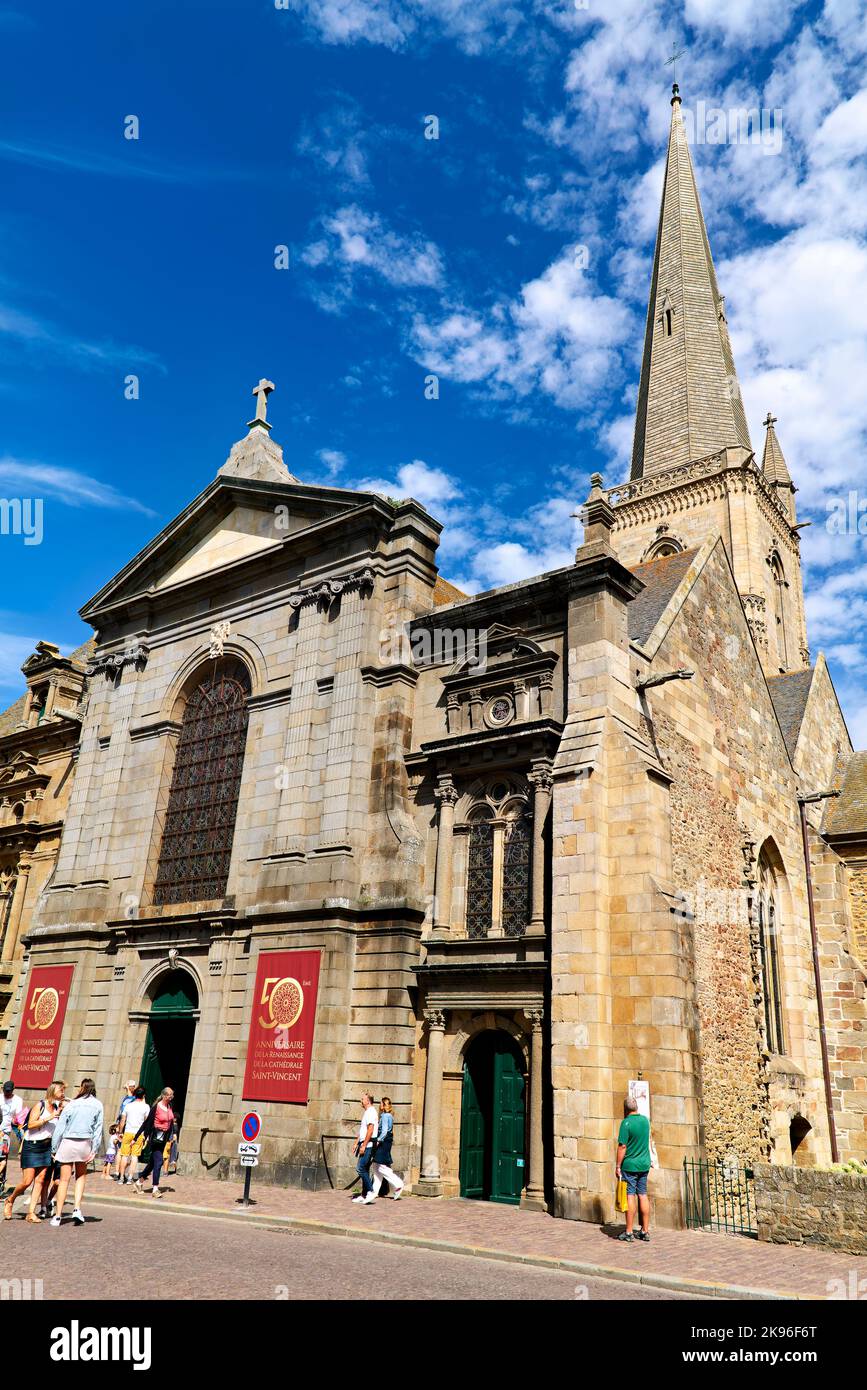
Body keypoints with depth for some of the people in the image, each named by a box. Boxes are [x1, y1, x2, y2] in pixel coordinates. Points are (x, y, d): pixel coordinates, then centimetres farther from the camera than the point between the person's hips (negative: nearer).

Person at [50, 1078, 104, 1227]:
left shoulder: (72, 1105, -3)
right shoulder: (98, 1105, 1)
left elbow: (59, 1128, -2)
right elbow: (98, 1129, 0)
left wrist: (54, 1149, 5)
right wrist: (94, 1150, 4)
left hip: (68, 1142, -1)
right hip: (85, 1143, 1)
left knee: (64, 1180, 7)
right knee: (81, 1177, 19)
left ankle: (58, 1215, 10)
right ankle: (77, 1208, 5)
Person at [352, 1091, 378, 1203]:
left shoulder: (371, 1112, -14)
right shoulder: (367, 1112, 19)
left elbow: (370, 1130, -21)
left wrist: (364, 1145, -22)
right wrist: (357, 1143, 23)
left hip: (368, 1145, -10)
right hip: (364, 1145, 10)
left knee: (360, 1168, -12)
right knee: (364, 1170, 10)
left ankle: (370, 1191, -7)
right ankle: (364, 1194, 13)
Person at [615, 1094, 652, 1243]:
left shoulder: (626, 1123, -15)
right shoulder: (645, 1120, 3)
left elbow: (622, 1146, -16)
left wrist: (618, 1166, -9)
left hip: (630, 1165, -6)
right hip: (644, 1164, 6)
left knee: (630, 1196, -1)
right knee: (643, 1196, 10)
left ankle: (628, 1232, 4)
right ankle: (645, 1231, 14)